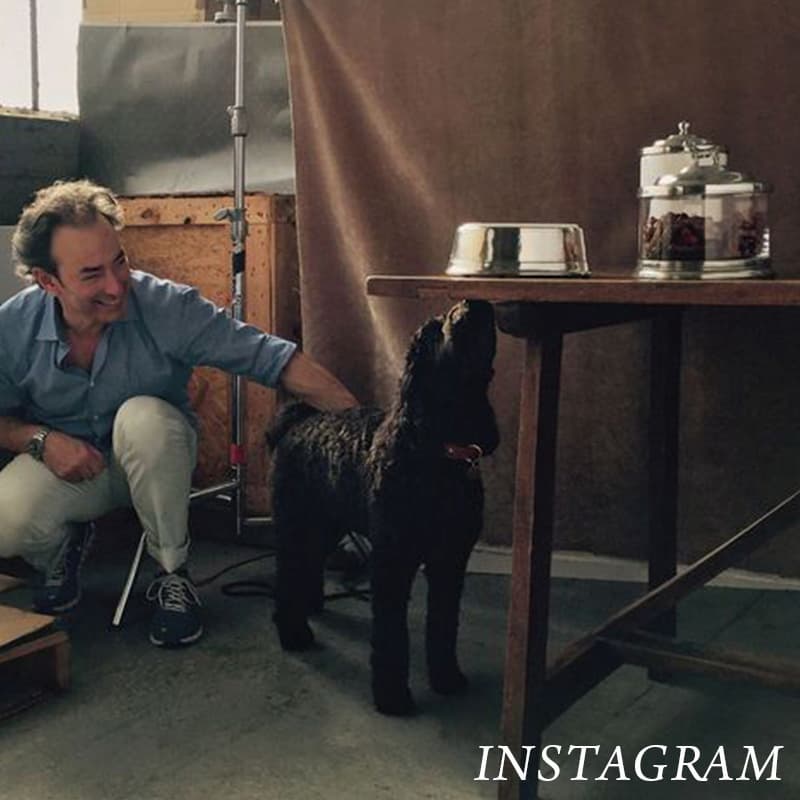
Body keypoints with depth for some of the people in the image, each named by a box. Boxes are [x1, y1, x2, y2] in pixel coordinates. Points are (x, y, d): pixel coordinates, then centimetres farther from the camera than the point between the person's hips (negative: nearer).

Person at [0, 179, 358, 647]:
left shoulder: (171, 307, -25)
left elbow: (271, 357, -28)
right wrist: (41, 440, -22)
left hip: (154, 461, -1)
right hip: (64, 465, 1)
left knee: (143, 416, -36)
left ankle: (173, 571, -13)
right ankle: (65, 547, 11)